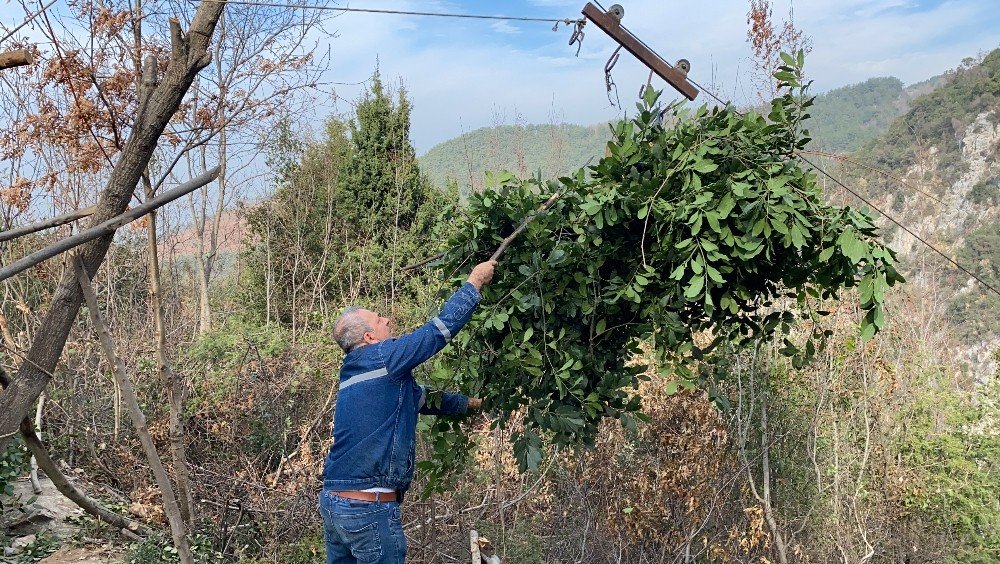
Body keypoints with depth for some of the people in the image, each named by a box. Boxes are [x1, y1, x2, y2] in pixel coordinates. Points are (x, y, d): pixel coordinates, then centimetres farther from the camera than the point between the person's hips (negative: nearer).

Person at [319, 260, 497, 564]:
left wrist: (468, 403, 36)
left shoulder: (358, 372, 15)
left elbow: (423, 398, 27)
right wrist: (474, 282, 3)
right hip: (369, 506, -9)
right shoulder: (381, 358, -11)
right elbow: (439, 328, -8)